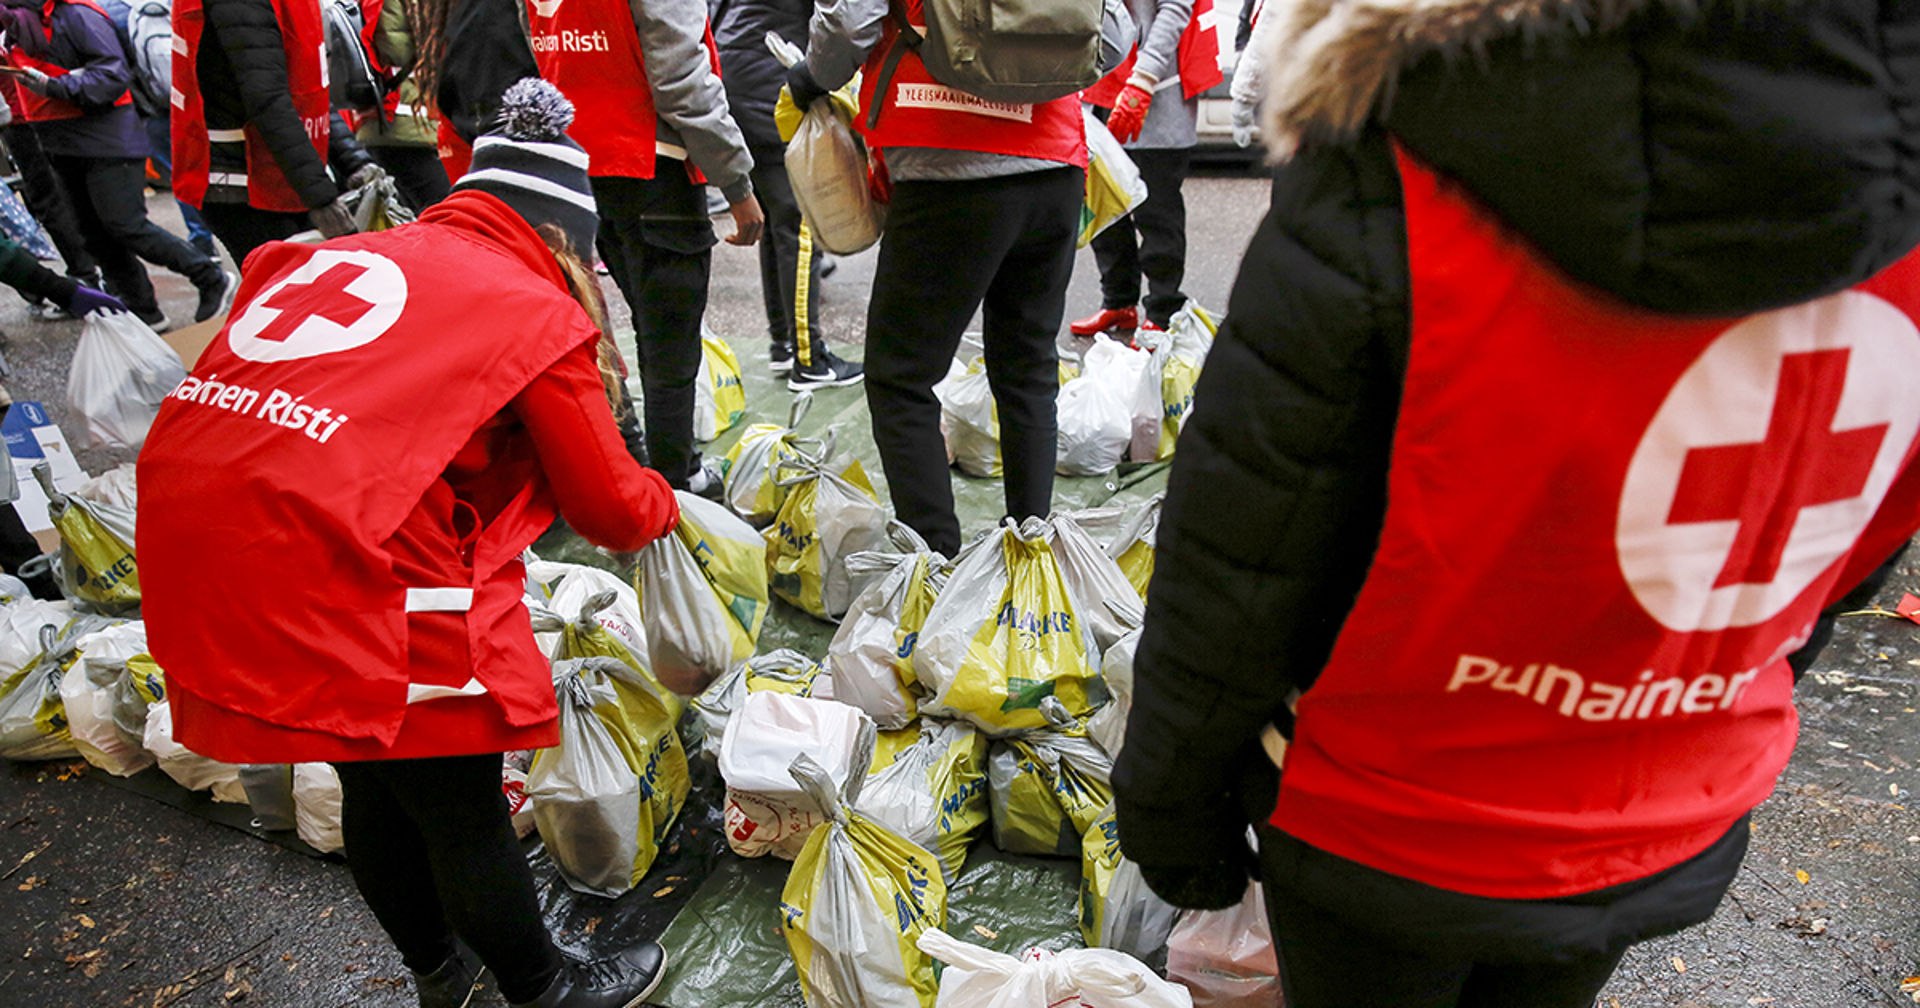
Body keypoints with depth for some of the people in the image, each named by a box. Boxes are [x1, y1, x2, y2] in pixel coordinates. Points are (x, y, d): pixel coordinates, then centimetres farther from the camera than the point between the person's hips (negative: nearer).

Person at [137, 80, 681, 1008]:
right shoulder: (538, 311, 0)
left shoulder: (337, 256, 19)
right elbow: (608, 505, 5)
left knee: (375, 783, 26)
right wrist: (663, 505, 27)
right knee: (460, 808, 13)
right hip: (336, 567, -8)